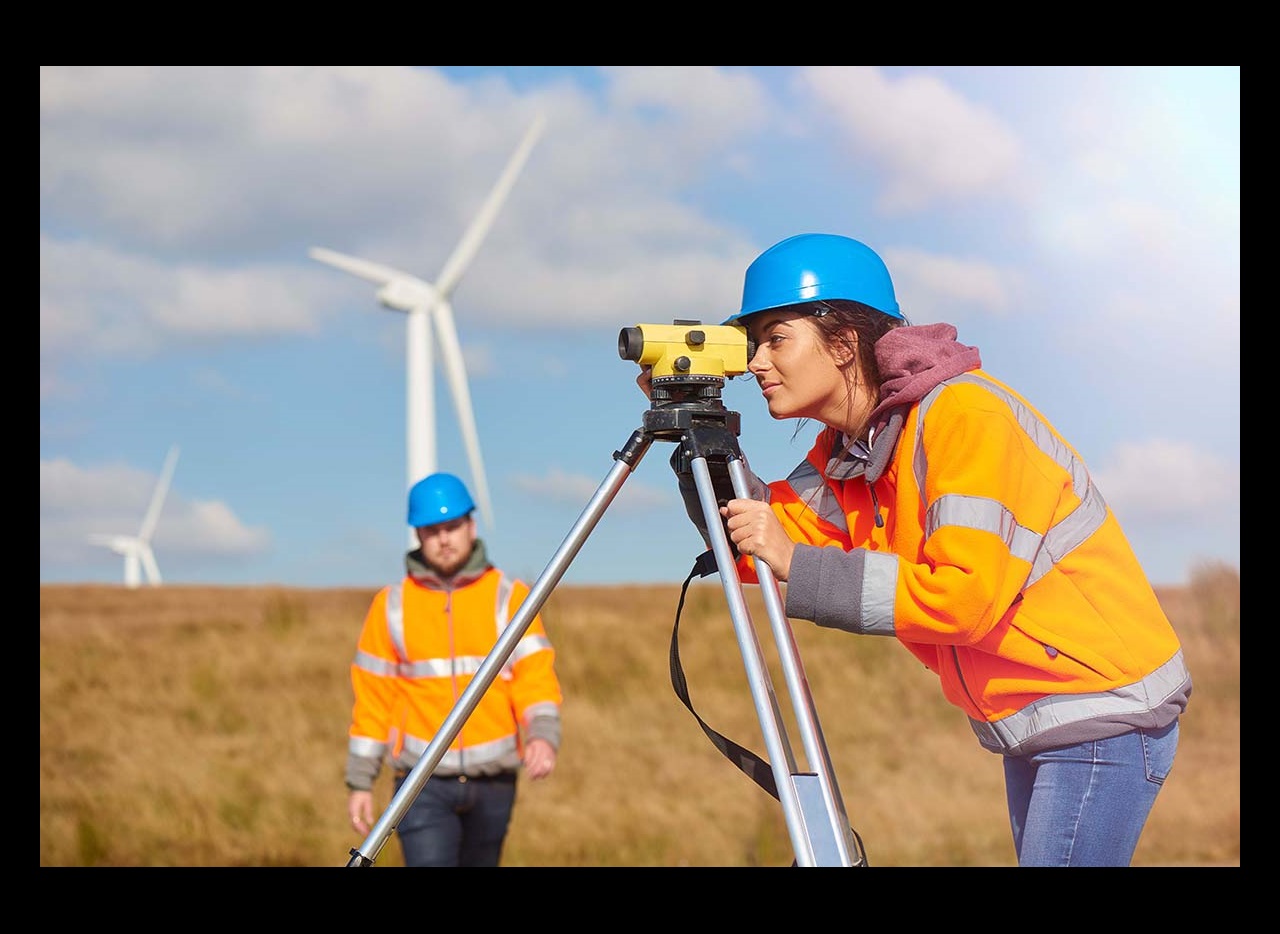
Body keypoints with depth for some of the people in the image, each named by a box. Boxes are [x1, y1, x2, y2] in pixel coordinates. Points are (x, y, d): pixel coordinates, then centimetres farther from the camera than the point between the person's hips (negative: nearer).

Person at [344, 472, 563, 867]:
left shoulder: (510, 597, 3)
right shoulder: (391, 605, 5)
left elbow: (536, 676, -7)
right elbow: (372, 697, 7)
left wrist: (544, 735, -26)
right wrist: (359, 782, 4)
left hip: (493, 781, 1)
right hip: (424, 781, -1)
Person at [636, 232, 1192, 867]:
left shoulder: (966, 416, -21)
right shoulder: (846, 447, 6)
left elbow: (966, 594, -29)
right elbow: (753, 547, 2)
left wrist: (797, 566, -27)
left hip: (1106, 715, -9)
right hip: (1028, 723, 9)